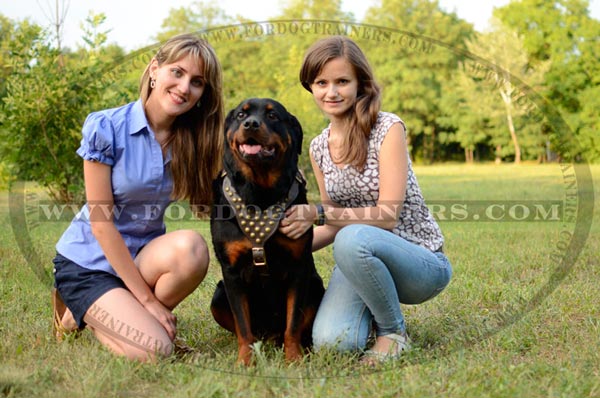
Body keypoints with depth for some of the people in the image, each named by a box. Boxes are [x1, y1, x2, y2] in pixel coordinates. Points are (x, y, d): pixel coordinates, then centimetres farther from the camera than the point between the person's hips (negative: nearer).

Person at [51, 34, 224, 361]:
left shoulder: (191, 140, -4)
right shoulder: (105, 128, -17)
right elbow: (101, 221, -17)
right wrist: (148, 299, -18)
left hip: (145, 256, 4)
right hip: (88, 263, -4)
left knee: (191, 247, -30)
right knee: (154, 350, -23)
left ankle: (126, 314, -3)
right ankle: (80, 315, 7)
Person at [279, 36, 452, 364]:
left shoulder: (387, 128, -13)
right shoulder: (319, 147, 6)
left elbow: (388, 214, -18)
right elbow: (337, 222, 11)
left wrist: (317, 213, -26)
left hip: (422, 261, -4)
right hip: (361, 261, 4)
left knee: (353, 240, -37)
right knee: (331, 342, -24)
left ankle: (394, 332, -11)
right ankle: (374, 311, 11)